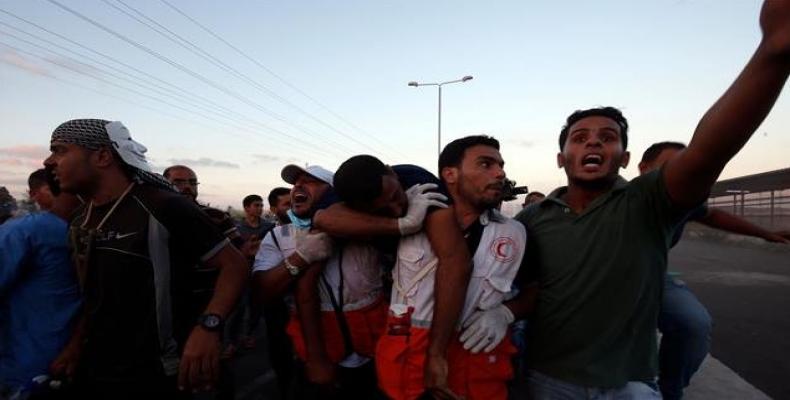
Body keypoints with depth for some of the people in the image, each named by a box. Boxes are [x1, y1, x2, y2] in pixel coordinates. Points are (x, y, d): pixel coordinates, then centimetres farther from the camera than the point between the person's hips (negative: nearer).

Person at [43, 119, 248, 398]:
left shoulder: (163, 207, -17)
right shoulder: (79, 223, 7)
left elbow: (233, 264, -18)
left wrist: (207, 326, -30)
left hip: (154, 377, -7)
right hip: (91, 373, 7)